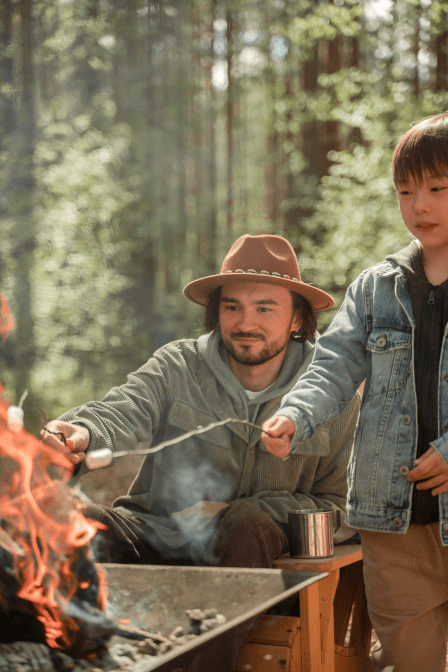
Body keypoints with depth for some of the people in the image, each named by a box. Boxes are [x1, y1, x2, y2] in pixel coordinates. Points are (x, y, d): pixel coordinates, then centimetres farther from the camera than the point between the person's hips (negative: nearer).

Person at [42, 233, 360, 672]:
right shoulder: (178, 366, 0)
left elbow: (342, 508, 0)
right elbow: (125, 411, -20)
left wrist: (236, 513, -13)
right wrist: (84, 433, -47)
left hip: (247, 554, 0)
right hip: (156, 534, 1)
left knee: (249, 523, -34)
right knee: (79, 527, -28)